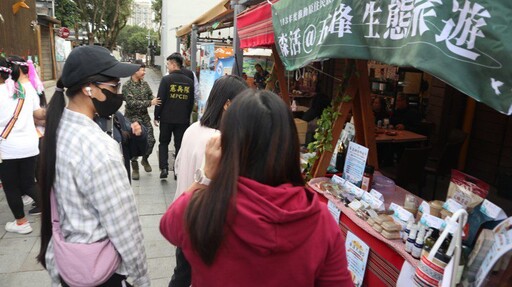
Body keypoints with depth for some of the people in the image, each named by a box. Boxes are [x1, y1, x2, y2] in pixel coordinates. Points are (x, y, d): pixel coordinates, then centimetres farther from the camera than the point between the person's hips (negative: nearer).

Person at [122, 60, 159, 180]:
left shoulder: (145, 83, 5)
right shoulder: (126, 86, -12)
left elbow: (151, 97, 5)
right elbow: (131, 103, -20)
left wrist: (154, 101, -19)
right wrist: (149, 103, -24)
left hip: (145, 117, 5)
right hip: (132, 118, -5)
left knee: (151, 140, 2)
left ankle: (145, 159, 30)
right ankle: (135, 168, 16)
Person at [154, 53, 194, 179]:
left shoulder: (166, 79, -9)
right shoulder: (189, 81, 3)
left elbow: (160, 99, -9)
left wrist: (156, 116, 0)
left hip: (167, 118, -2)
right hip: (183, 120, 3)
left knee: (163, 143, 13)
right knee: (179, 145, 10)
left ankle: (164, 168, 2)